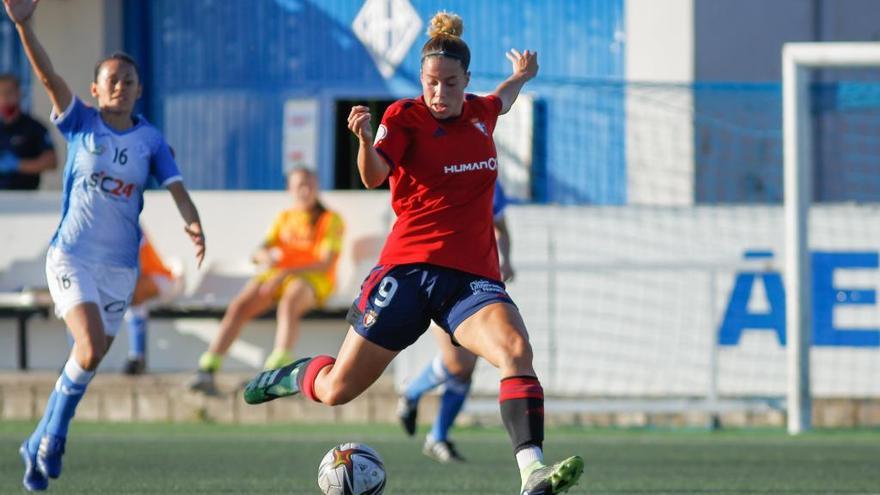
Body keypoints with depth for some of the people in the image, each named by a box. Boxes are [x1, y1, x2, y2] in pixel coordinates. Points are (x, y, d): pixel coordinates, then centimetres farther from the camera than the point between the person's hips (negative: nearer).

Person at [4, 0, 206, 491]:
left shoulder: (150, 139, 3)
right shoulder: (81, 124, -2)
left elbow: (176, 186, -6)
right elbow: (49, 76, -16)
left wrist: (193, 223, -28)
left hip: (121, 264, 3)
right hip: (72, 256, -3)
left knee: (89, 360, 7)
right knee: (90, 347, -21)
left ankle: (42, 444, 24)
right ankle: (54, 439, -4)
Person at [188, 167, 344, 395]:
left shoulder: (331, 220, 5)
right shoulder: (284, 218, 20)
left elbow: (326, 263, -8)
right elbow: (259, 253, 10)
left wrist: (285, 274, -20)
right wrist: (266, 256, -17)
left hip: (312, 280, -4)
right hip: (276, 276, 4)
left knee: (289, 302, -40)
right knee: (239, 305, -25)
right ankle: (206, 371, -33)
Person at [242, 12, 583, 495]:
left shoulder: (480, 113, 11)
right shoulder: (405, 116, -5)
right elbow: (374, 176, -25)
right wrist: (365, 138, -43)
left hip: (473, 275, 3)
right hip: (409, 268, -3)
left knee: (516, 350, -29)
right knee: (337, 390, 3)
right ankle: (294, 376, 40)